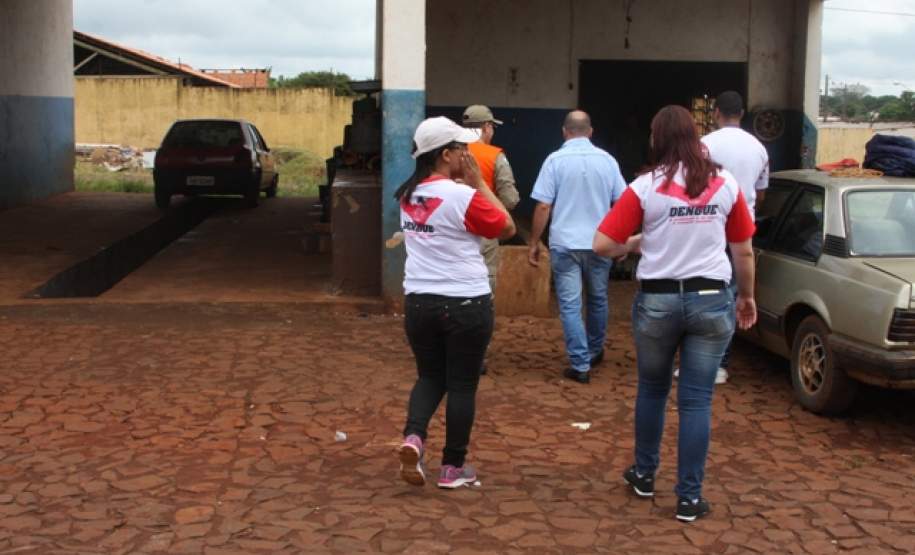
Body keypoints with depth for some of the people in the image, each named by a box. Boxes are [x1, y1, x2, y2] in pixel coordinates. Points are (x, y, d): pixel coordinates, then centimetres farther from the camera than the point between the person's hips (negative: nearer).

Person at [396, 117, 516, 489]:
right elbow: (507, 228, -6)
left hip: (419, 301, 6)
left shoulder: (408, 195, 5)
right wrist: (478, 182, -5)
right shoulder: (462, 195, -16)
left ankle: (413, 437, -3)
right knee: (462, 384, 7)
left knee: (430, 376, 20)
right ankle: (453, 467, 15)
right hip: (466, 304, -6)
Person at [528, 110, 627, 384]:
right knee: (598, 299, 20)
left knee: (570, 304, 1)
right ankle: (595, 352, 36)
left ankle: (580, 365, -2)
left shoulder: (555, 160, -6)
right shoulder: (607, 160, 2)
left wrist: (534, 243, 0)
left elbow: (543, 206, -9)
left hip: (565, 243, -3)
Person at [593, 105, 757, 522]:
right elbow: (744, 251, 7)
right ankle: (689, 497, 9)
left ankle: (644, 475, 33)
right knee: (697, 400, 6)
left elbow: (602, 245, -10)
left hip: (657, 301, -1)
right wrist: (747, 297, 20)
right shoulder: (725, 185, 1)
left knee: (651, 390, 20)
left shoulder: (645, 187, -6)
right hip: (711, 301, 1)